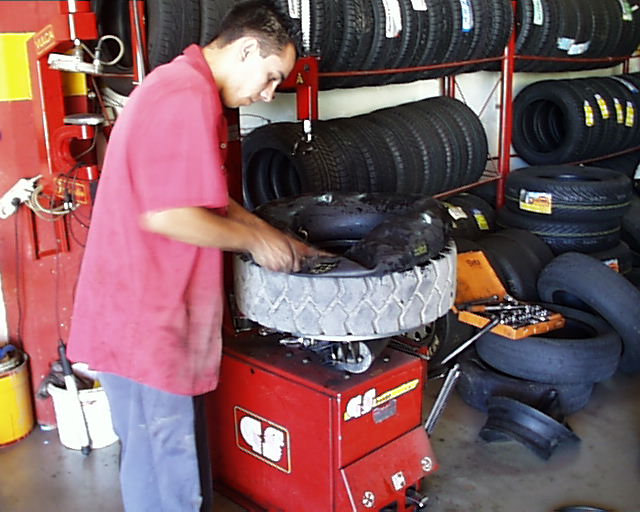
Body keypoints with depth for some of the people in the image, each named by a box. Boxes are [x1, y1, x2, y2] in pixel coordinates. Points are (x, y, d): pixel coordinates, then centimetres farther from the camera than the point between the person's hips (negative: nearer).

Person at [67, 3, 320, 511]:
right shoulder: (189, 97, -19)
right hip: (147, 322, -11)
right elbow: (167, 216, -26)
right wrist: (254, 239, -11)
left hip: (148, 313, 11)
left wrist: (276, 238, 16)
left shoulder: (180, 85, 17)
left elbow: (207, 201, 22)